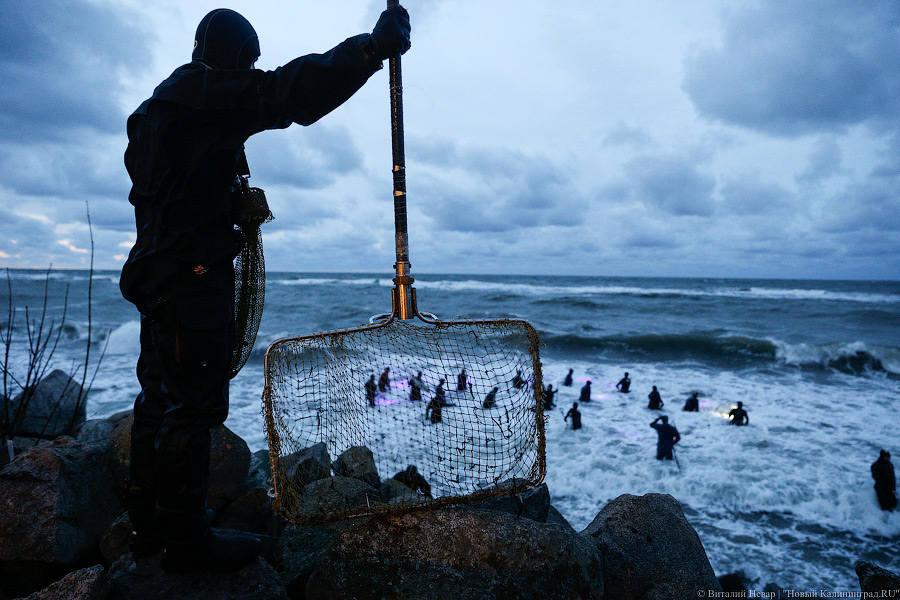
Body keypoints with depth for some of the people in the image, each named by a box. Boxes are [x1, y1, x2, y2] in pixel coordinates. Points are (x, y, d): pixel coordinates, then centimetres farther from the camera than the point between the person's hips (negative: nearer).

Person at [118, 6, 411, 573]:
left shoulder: (159, 106, 21)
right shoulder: (210, 92, -9)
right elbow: (288, 92, -23)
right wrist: (373, 47, -22)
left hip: (158, 271, 10)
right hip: (196, 276, -10)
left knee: (160, 398, 15)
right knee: (192, 404, -5)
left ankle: (148, 523, 27)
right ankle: (187, 541, 5)